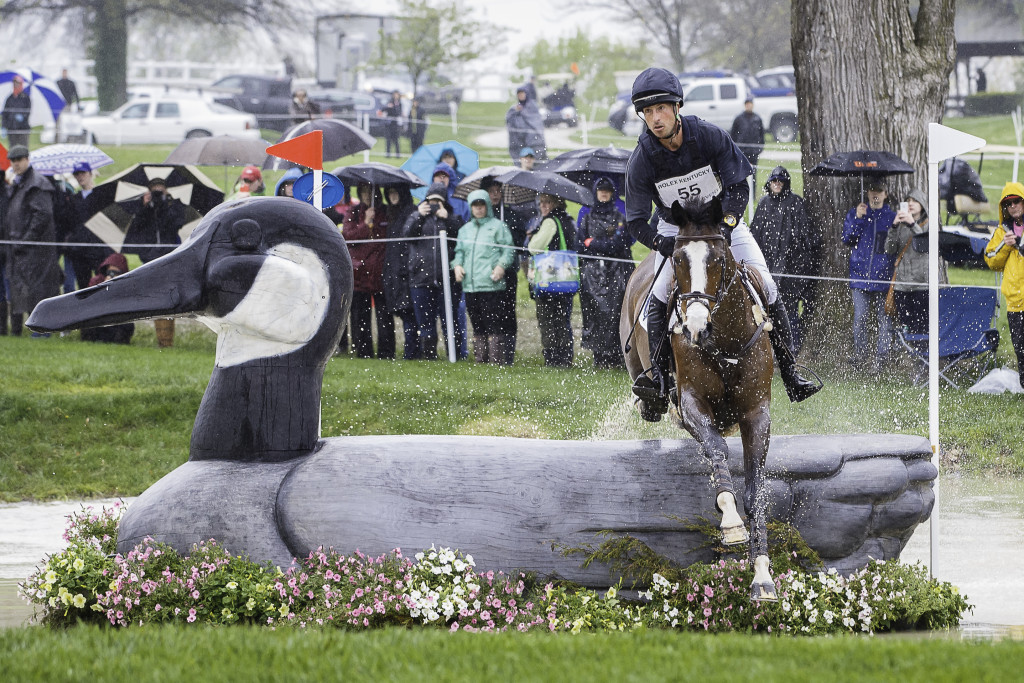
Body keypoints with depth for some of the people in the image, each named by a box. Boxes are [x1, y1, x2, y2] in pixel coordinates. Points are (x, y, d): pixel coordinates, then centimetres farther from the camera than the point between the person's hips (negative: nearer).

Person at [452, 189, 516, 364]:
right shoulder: (465, 230, 20)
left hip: (491, 284, -6)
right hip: (470, 285, 6)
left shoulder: (498, 226, 3)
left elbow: (509, 251, 0)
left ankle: (497, 360, -9)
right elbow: (459, 251, 23)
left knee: (494, 325, -9)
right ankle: (480, 360, 13)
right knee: (477, 326, 9)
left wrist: (501, 266, -15)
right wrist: (457, 265, 4)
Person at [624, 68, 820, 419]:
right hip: (674, 228, 0)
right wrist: (664, 244, -37)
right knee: (661, 295, -25)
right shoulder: (641, 160, -21)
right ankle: (658, 381, -25)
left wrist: (725, 225, -32)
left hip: (722, 220, 1)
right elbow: (637, 222, -18)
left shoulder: (709, 136, -22)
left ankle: (791, 376, -2)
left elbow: (739, 186, -15)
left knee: (766, 289, -10)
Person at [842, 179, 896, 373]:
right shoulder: (854, 214, 11)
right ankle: (860, 355, 4)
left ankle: (881, 358, 1)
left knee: (884, 319, -3)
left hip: (883, 275, -1)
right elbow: (847, 239, 2)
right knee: (860, 317, -4)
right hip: (861, 275, 1)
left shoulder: (892, 217, 8)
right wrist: (857, 219, -9)